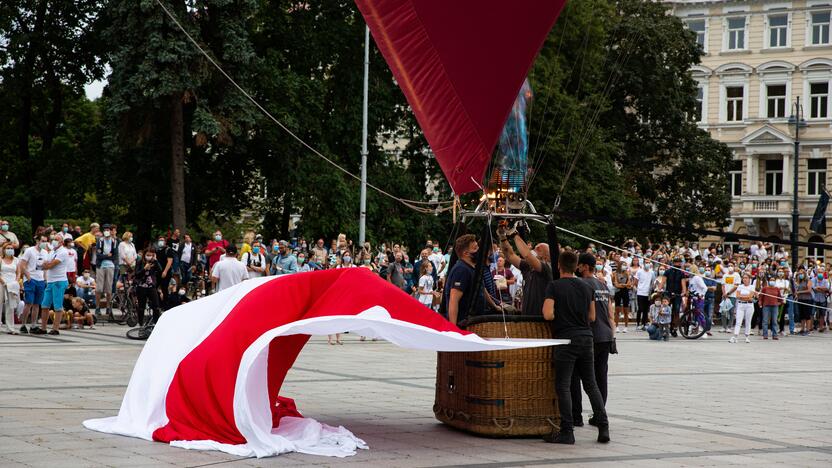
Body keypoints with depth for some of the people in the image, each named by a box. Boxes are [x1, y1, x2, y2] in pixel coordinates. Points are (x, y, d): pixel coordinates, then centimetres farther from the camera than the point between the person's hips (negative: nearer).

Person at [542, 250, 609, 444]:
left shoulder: (554, 286, -7)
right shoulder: (587, 287, 9)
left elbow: (548, 314, -16)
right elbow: (592, 317, 14)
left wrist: (560, 317, 6)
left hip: (566, 340, -5)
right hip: (586, 338, 5)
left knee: (563, 387, -1)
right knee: (591, 384, 11)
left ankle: (567, 432, -3)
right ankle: (603, 427, 6)